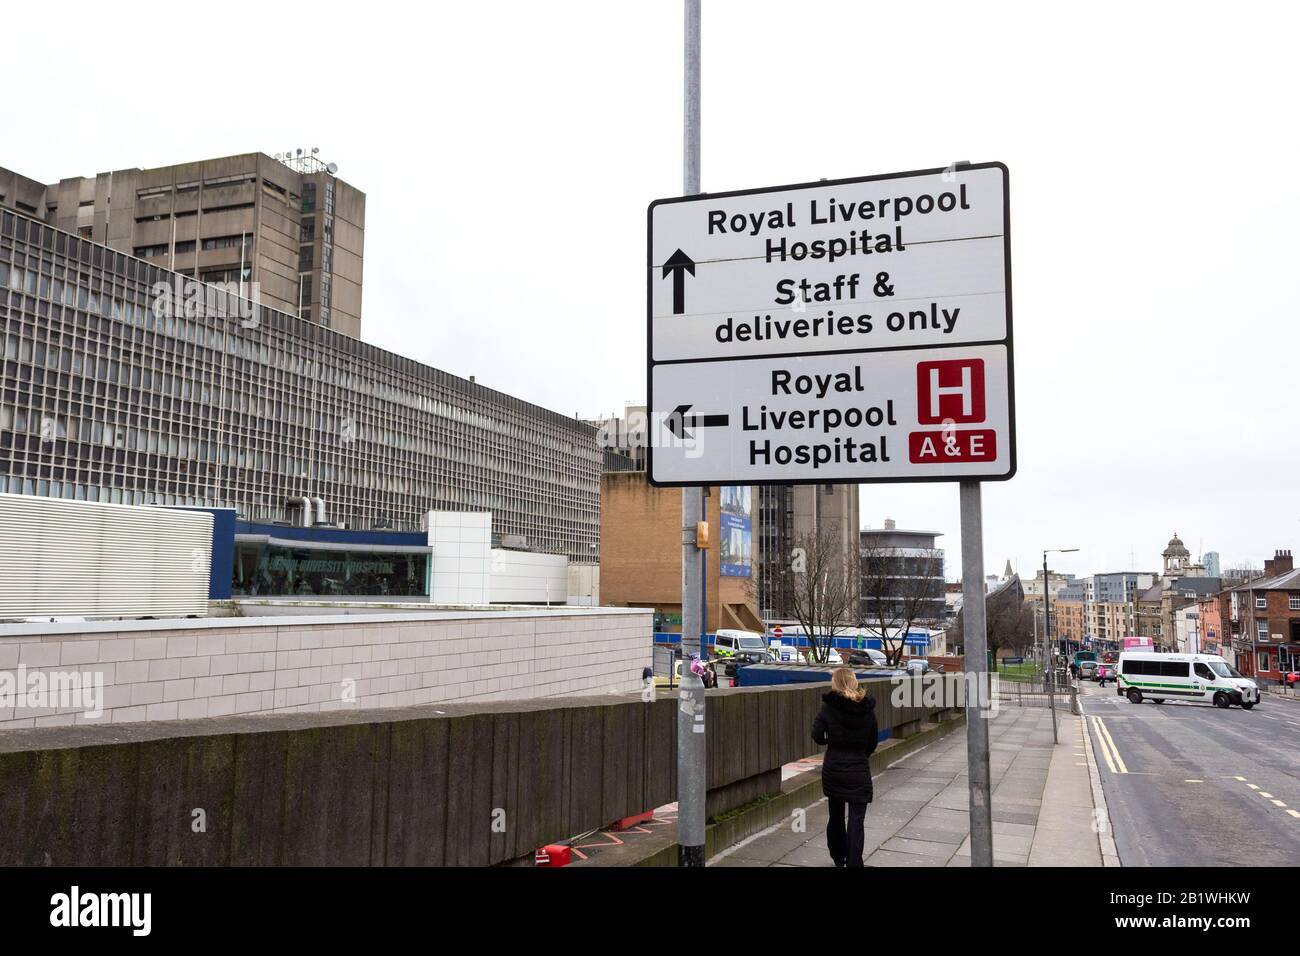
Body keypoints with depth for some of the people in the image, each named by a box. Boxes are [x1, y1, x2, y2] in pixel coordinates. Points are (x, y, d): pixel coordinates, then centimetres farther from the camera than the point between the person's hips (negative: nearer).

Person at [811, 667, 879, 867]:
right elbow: (873, 740, 4)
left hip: (833, 769, 1)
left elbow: (817, 735, -14)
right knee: (856, 820, 0)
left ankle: (838, 858, 33)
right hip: (859, 771, -1)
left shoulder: (829, 706, -9)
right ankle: (853, 862, -7)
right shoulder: (867, 708, -2)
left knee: (836, 816, 18)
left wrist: (829, 741, 7)